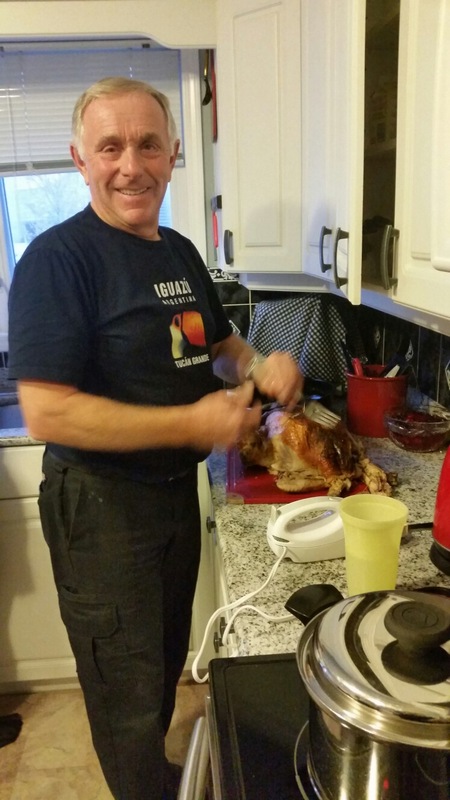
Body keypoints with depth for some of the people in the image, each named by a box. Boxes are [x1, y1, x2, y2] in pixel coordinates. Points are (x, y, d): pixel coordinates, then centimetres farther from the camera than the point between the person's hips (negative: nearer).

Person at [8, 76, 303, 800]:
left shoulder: (181, 253, 6)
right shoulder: (58, 258, -19)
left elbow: (220, 346, 17)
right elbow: (46, 413, -26)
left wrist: (263, 368, -6)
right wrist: (196, 423, -26)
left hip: (178, 490, 8)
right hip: (101, 505, -8)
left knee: (168, 660, 27)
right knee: (129, 693, 11)